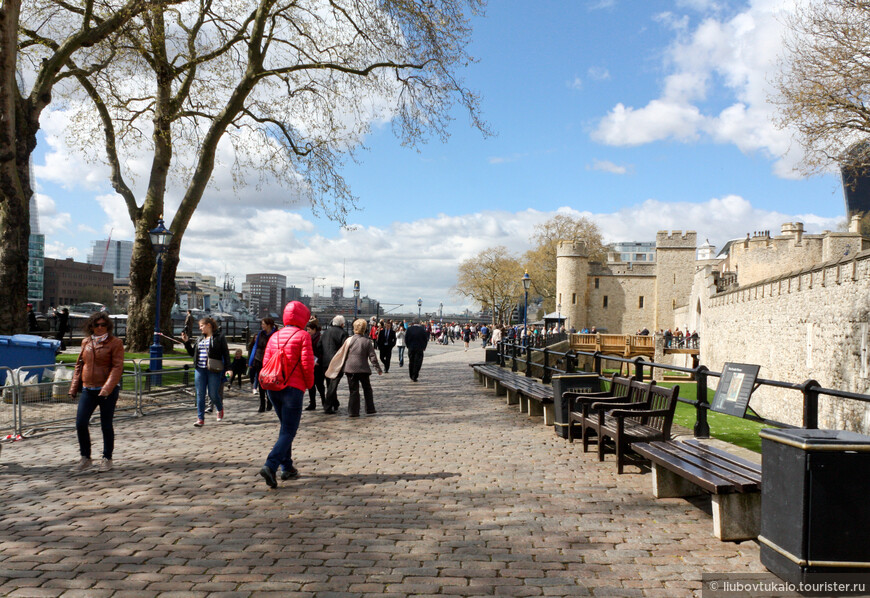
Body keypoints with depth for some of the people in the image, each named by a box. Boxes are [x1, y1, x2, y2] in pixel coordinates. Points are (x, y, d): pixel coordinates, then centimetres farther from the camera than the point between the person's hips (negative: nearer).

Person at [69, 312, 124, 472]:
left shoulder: (115, 342, -6)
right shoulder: (86, 342, 10)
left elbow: (117, 367, -12)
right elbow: (80, 365, 17)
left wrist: (108, 387, -22)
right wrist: (74, 387, 12)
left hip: (107, 391, -4)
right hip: (88, 389, 5)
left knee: (106, 425, 3)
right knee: (80, 424, -2)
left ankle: (107, 458, 19)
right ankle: (85, 457, 15)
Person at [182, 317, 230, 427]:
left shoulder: (219, 338, -2)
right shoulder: (199, 339, 16)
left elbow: (226, 354, -4)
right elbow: (192, 353, 22)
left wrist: (227, 369, -10)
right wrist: (187, 342, 9)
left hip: (214, 371, -5)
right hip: (200, 370, 5)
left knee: (213, 394, 0)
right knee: (200, 395, 3)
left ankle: (220, 409, 31)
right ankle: (200, 418, 8)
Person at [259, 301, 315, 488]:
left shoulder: (274, 336, 10)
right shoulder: (303, 336, -7)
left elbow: (266, 362, 7)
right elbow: (307, 364, -12)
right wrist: (309, 383, 3)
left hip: (273, 389, 6)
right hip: (293, 389, -6)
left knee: (285, 428, 20)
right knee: (288, 432, -4)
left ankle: (287, 467, 22)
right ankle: (270, 466, -21)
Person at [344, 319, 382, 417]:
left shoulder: (349, 340, -3)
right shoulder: (367, 342, -2)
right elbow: (372, 357, -2)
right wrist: (378, 368, 6)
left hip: (350, 369, 0)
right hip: (363, 369, 0)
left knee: (354, 391, 5)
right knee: (367, 389, 15)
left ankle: (353, 412, 4)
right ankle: (370, 410, 15)